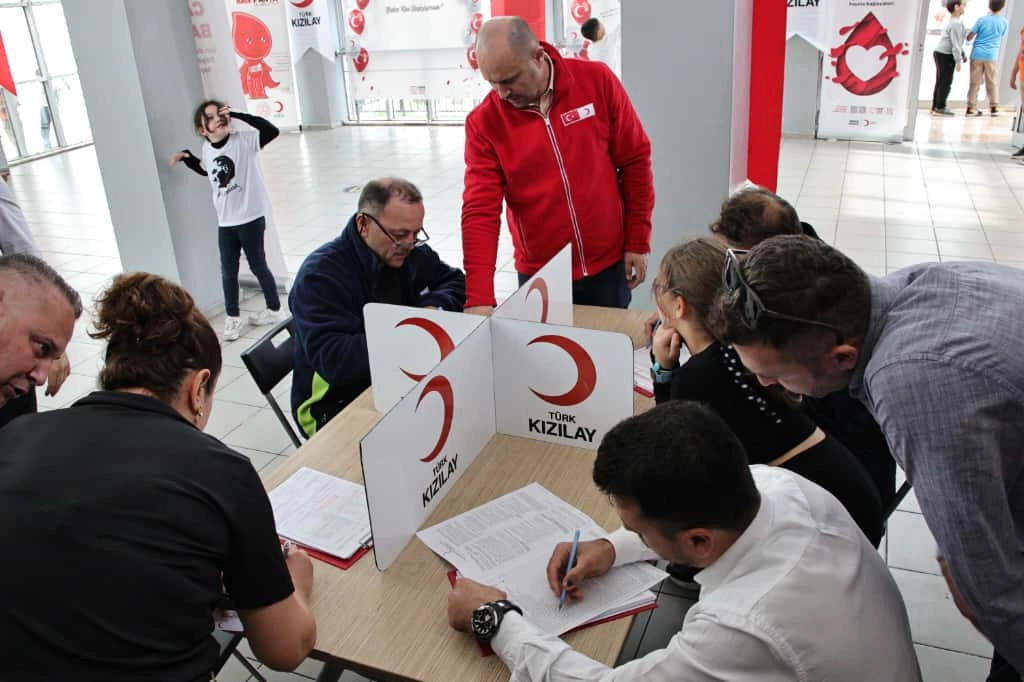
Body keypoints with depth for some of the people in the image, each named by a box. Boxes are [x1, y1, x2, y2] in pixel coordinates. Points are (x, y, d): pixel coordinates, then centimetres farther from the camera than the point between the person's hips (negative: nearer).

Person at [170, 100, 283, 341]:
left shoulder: (244, 140, -13)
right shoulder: (207, 149, 4)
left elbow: (272, 131, -29)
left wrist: (237, 114, -28)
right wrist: (187, 157, 9)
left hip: (250, 217, -5)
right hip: (225, 221, 5)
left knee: (257, 265, 9)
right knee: (228, 271, 11)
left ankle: (274, 309, 28)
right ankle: (233, 317, 25)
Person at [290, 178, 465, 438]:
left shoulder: (411, 252, 2)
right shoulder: (320, 275, -19)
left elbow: (457, 282, 13)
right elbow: (333, 359, -30)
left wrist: (434, 307, -10)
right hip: (337, 406, -7)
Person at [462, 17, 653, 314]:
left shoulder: (597, 81, -9)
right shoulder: (484, 121, -11)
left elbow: (635, 160, -2)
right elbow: (480, 211, -15)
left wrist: (638, 242, -1)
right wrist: (479, 297, -23)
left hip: (608, 264, 1)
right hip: (538, 275, 0)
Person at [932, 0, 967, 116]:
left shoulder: (952, 22, 17)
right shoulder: (956, 24, -15)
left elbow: (957, 42, 24)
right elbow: (955, 43, -18)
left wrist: (962, 54, 26)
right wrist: (958, 60, -17)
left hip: (940, 54, 10)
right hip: (946, 55, -10)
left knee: (940, 82, 11)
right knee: (946, 82, -7)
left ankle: (935, 107, 12)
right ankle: (940, 108, -6)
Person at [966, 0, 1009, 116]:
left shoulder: (982, 20, -3)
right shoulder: (1004, 22, 2)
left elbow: (969, 37, -4)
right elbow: (1001, 37, 15)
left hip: (977, 54, 0)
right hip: (992, 55, 0)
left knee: (975, 82, 3)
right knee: (992, 82, 9)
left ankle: (971, 107, 2)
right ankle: (994, 107, 10)